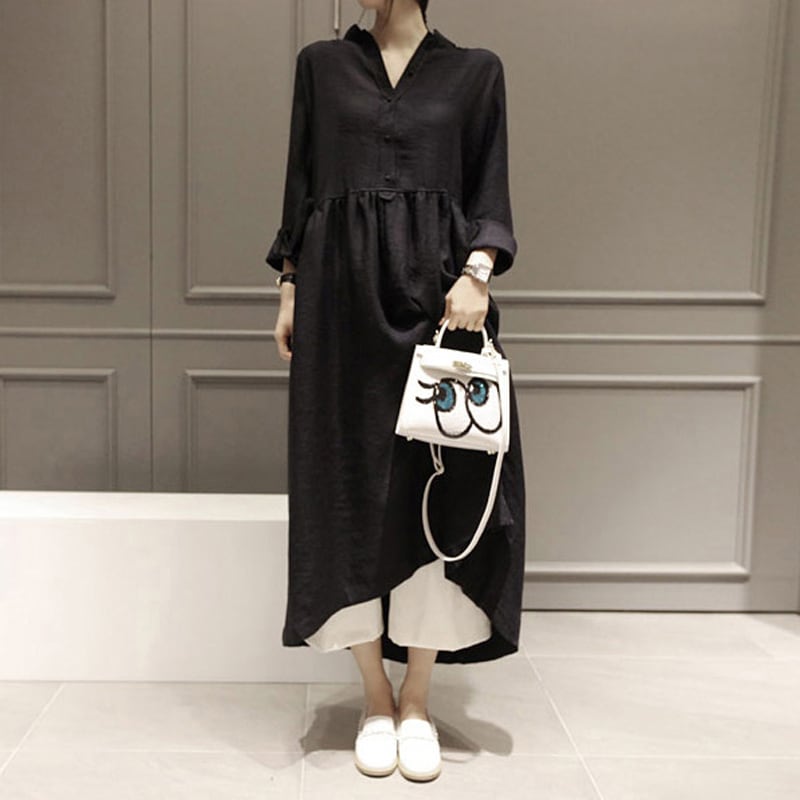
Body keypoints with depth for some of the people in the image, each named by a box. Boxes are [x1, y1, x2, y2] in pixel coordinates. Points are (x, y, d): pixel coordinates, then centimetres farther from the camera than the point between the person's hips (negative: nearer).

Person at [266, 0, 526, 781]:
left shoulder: (476, 70, 10)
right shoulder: (321, 63, 14)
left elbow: (490, 193, 5)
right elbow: (300, 185, 13)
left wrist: (477, 271, -13)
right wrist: (290, 288, 6)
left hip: (440, 295, 0)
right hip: (344, 296, 1)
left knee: (440, 487, -3)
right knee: (351, 487, 0)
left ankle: (416, 702, 12)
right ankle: (375, 698, 14)